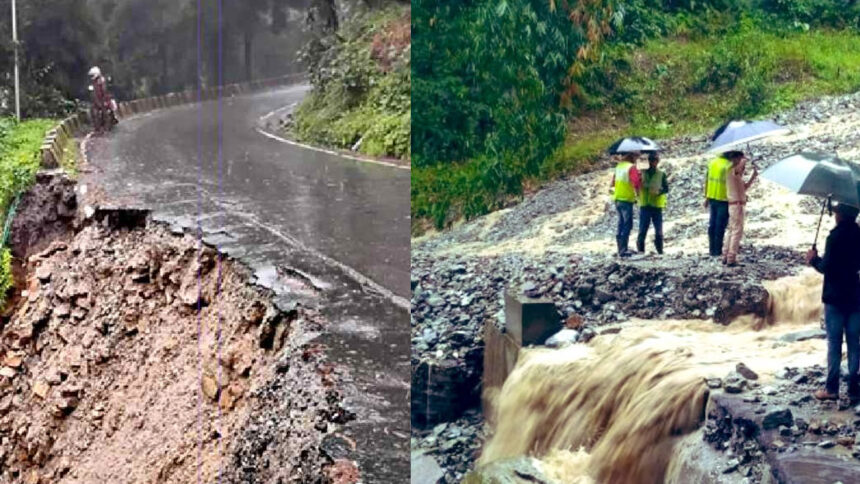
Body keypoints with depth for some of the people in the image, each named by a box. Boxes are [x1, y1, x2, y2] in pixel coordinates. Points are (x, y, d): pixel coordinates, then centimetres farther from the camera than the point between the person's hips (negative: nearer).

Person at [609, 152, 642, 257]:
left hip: (617, 198, 8)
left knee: (621, 224, 14)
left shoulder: (619, 166, 10)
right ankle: (623, 250, -9)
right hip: (627, 199, -8)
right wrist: (637, 193, -7)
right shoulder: (632, 167, -13)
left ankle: (621, 249, 18)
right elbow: (636, 182, -22)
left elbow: (614, 179, 20)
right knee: (627, 225, -5)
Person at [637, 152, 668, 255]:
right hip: (644, 205, 0)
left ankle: (660, 250, 11)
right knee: (642, 230, -1)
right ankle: (640, 249, 6)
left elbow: (666, 188, -3)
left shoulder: (661, 174, 3)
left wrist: (659, 191, -23)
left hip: (657, 205, 0)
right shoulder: (642, 173, 6)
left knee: (659, 231, 2)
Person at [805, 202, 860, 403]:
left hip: (835, 297, -5)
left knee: (834, 342, 0)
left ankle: (832, 388, 1)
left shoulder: (836, 236, -14)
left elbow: (826, 267, -17)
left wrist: (814, 259, 0)